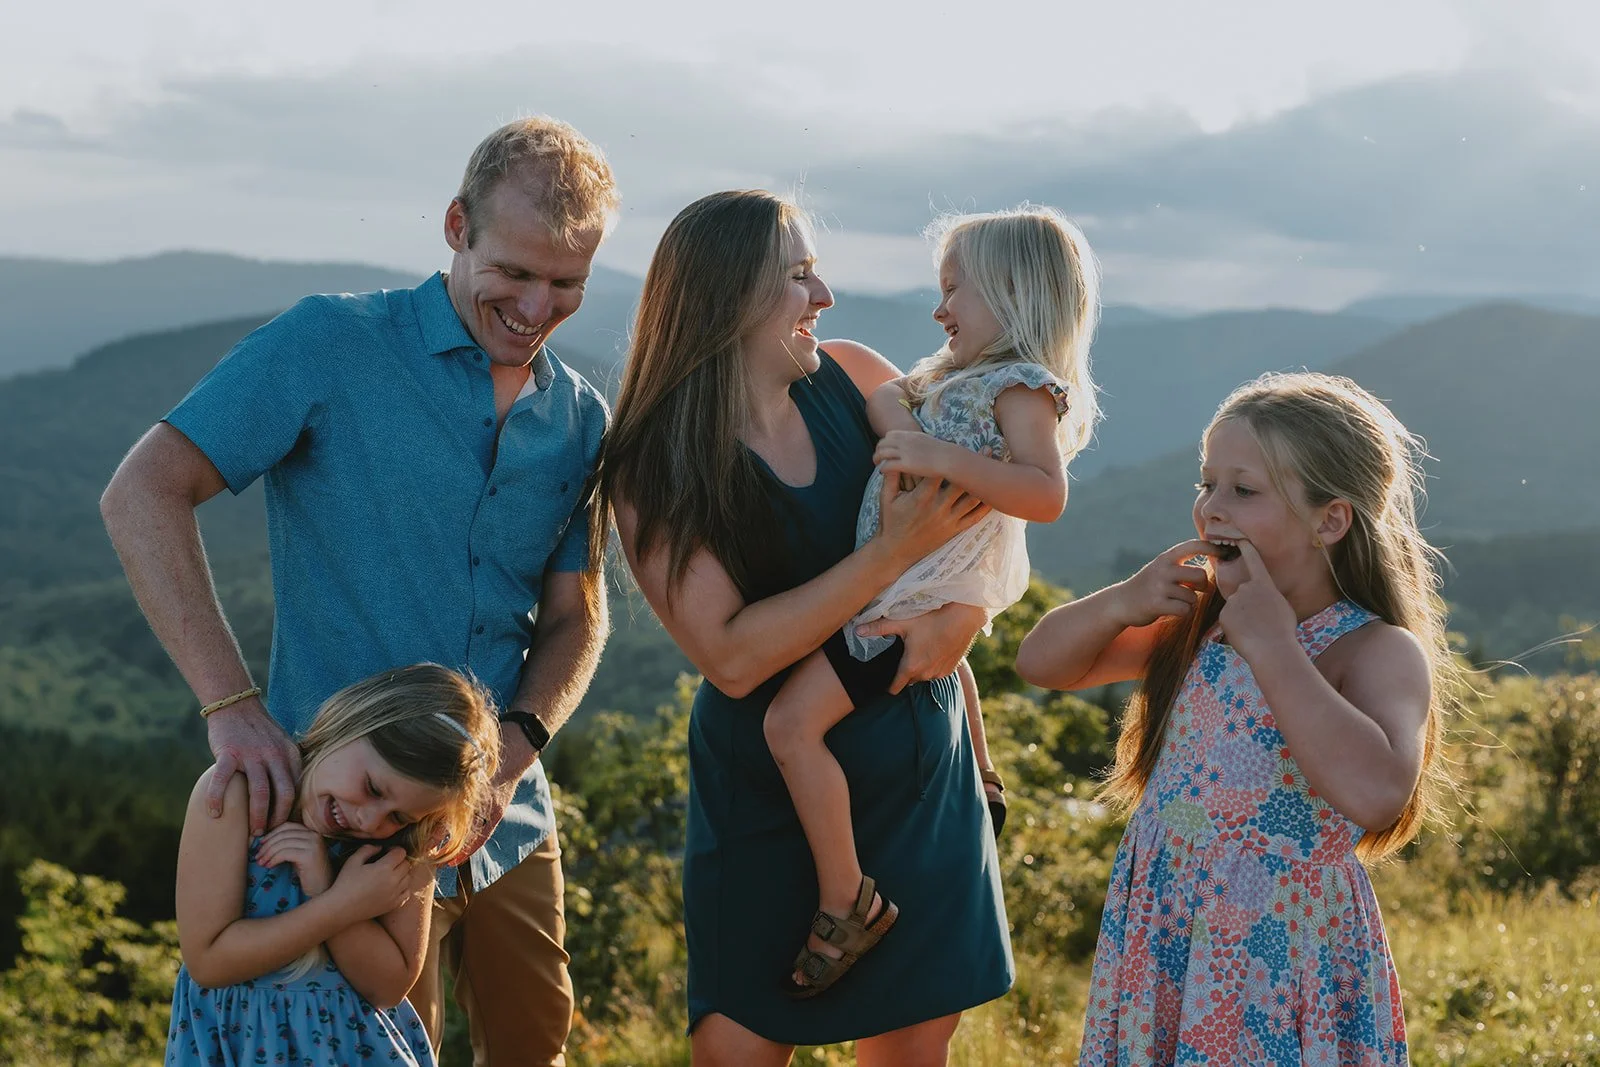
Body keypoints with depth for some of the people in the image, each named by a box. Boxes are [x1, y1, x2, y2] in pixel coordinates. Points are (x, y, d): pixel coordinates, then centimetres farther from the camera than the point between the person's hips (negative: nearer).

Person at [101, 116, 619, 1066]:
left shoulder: (580, 420, 5)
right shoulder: (331, 347, -11)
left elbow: (576, 614, 8)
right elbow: (144, 494, -18)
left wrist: (518, 743, -13)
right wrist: (232, 704, -28)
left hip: (508, 816, 5)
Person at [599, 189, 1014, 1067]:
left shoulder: (851, 378, -4)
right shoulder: (654, 474, -14)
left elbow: (979, 497, 6)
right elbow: (731, 656, -23)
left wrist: (963, 614, -13)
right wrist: (893, 554, -25)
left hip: (918, 773, 4)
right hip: (765, 791, -3)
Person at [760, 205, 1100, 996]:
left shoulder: (1022, 387, -18)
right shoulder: (956, 376, 13)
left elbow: (1046, 494, -32)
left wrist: (945, 459, -39)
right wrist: (897, 420, -7)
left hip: (914, 598, -11)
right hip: (934, 593, 11)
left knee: (793, 719, -18)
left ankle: (843, 903, -13)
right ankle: (979, 780, 63)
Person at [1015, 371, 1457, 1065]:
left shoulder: (1379, 652, -14)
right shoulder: (1199, 623, 7)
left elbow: (1375, 794, -34)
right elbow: (1040, 662, 14)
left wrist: (1271, 646, -26)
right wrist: (1120, 603, -6)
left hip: (1283, 962, -6)